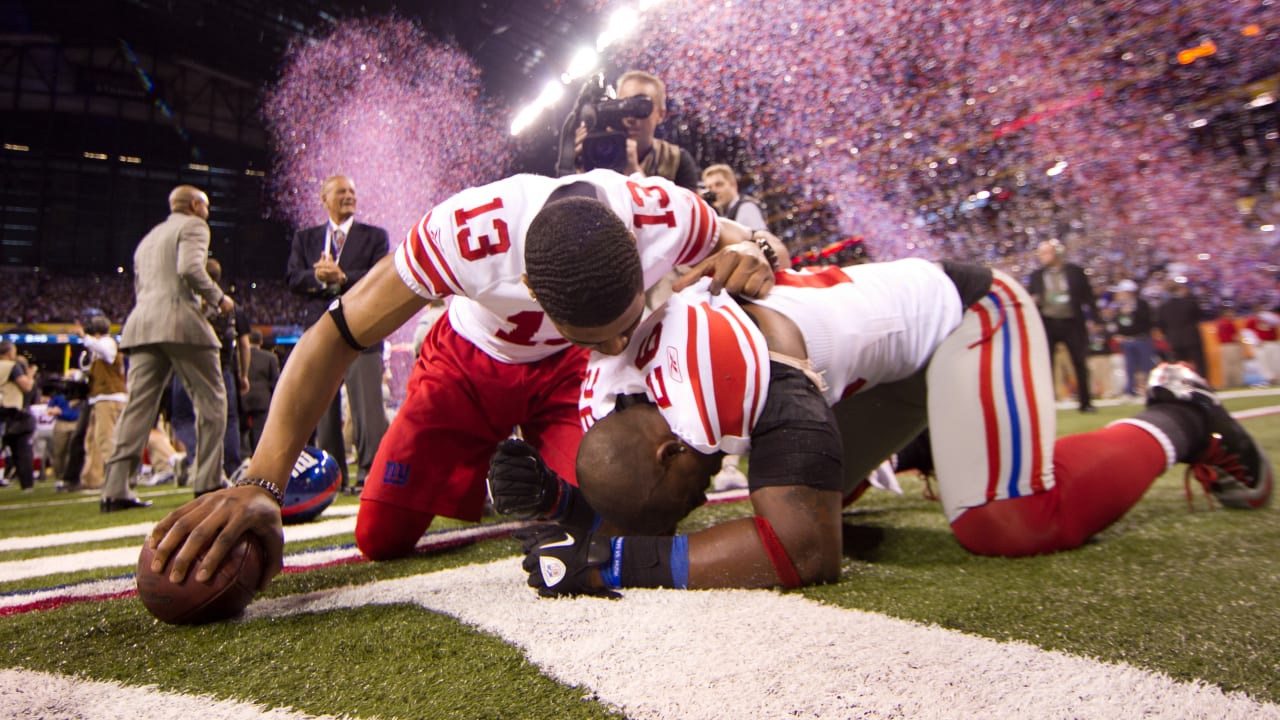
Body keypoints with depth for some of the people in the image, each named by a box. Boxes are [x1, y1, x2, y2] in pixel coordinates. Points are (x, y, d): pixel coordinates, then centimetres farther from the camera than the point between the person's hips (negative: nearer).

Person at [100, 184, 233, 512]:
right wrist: (218, 298, -2)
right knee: (211, 400, 0)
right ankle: (208, 482, -1)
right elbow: (190, 268, -14)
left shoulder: (148, 238, 29)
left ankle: (115, 489, -4)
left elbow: (139, 289, 27)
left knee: (138, 406, 2)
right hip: (181, 322, -7)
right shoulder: (193, 226, 4)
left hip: (141, 325, 7)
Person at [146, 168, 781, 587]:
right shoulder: (466, 233, -41)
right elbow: (337, 338, -31)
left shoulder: (669, 215, -34)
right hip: (468, 362, 0)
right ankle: (495, 479, 30)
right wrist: (260, 484, -40)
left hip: (562, 370, 1)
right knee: (382, 536, 0)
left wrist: (753, 251, -38)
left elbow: (748, 242, -11)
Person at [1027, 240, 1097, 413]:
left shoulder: (1075, 271, 2)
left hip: (1072, 322, -1)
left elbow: (1088, 295, 4)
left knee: (1080, 363, 4)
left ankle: (1085, 403, 17)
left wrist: (1093, 318, 0)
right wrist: (1032, 301, -13)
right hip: (1047, 323, 1)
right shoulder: (1036, 275, 6)